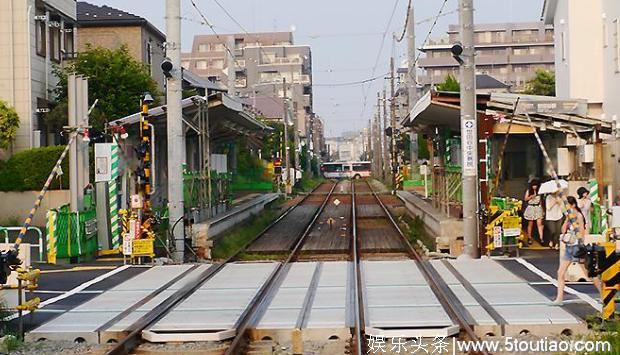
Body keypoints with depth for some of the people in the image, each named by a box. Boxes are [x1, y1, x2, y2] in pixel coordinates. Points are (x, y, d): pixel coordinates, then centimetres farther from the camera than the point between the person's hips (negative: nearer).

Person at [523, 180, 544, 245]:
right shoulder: (528, 191, 1)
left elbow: (541, 200, 13)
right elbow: (525, 199, 1)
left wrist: (542, 208, 13)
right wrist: (531, 197, -17)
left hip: (538, 208, 1)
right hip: (531, 208, -1)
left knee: (539, 223, -9)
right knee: (530, 224, 7)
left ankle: (541, 238, -14)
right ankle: (529, 238, 19)